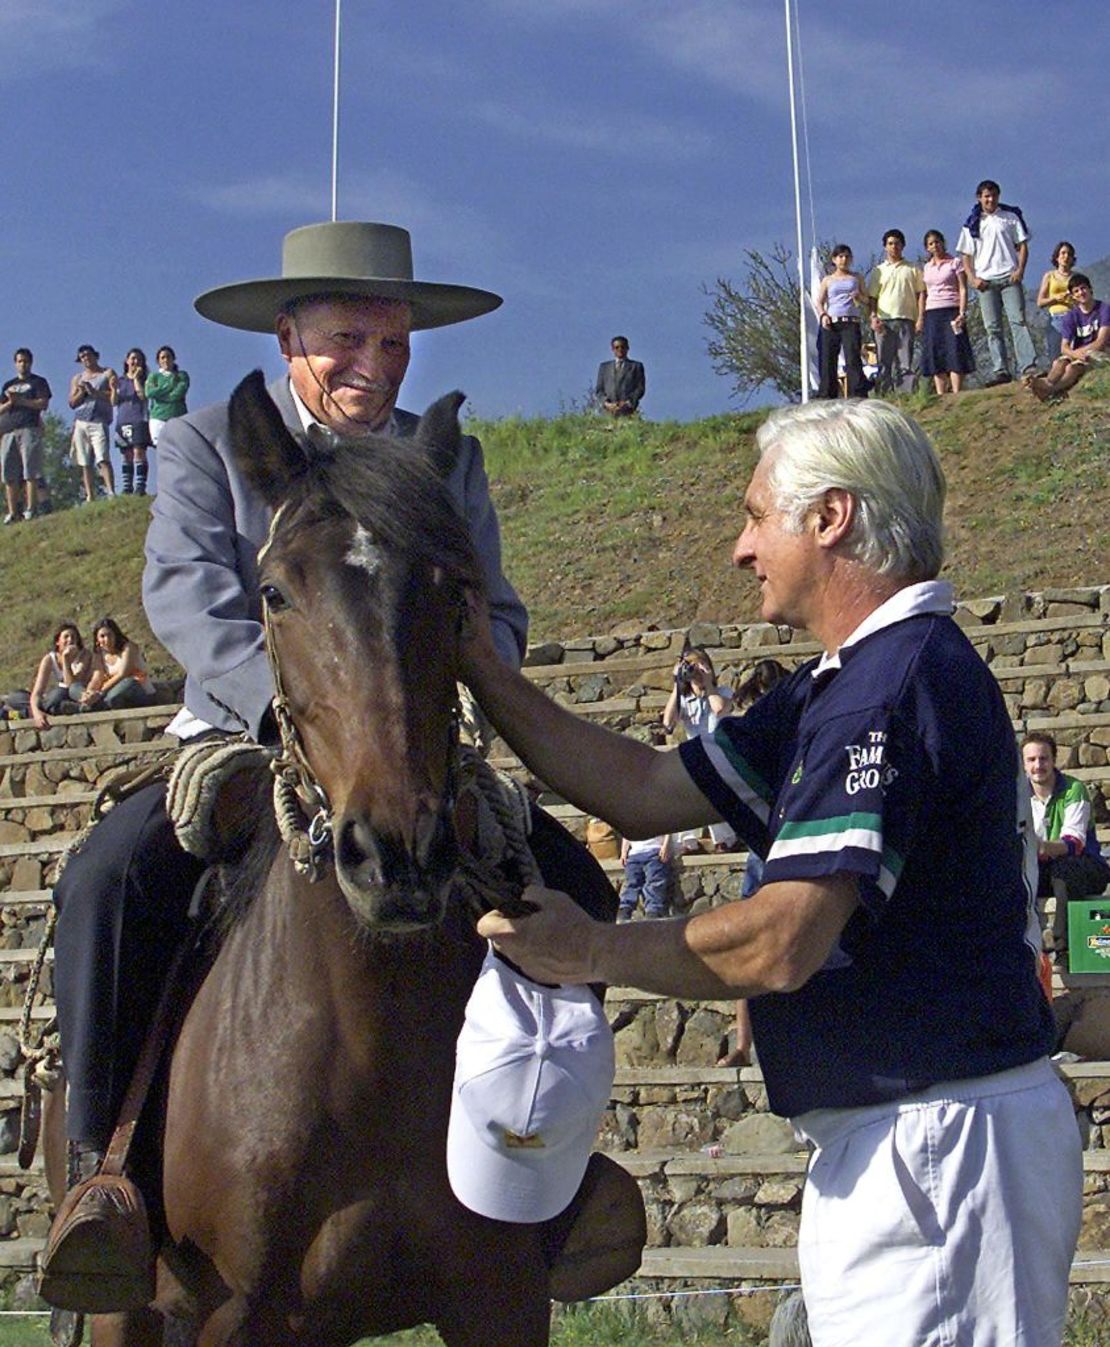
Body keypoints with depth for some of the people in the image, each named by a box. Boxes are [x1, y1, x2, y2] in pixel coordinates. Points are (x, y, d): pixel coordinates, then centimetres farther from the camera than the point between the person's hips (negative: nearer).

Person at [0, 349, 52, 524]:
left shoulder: (38, 382, 14)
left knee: (30, 471, -12)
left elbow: (43, 404, 0)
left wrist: (20, 400, -6)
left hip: (29, 429, -4)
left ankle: (30, 509, -16)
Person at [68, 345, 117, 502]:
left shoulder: (108, 374, 10)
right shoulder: (77, 379, 22)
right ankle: (90, 497, 0)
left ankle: (111, 492, -26)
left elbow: (114, 395, -2)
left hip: (98, 422, -5)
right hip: (80, 423, 5)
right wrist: (81, 392, -3)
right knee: (85, 464, 0)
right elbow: (72, 403, 15)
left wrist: (94, 392, -8)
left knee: (103, 459, -19)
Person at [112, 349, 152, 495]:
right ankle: (127, 488, 3)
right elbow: (114, 402, 11)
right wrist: (114, 389, -6)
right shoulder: (120, 380, 17)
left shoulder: (144, 379, 8)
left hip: (139, 420, -4)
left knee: (139, 452, -14)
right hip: (122, 421, 4)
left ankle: (140, 487, -18)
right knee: (126, 456, 2)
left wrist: (136, 379, -5)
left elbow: (143, 396, -8)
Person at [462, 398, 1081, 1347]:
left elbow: (780, 945, -23)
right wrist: (485, 674, 14)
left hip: (936, 1137, -11)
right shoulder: (845, 684, 16)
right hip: (902, 1133, 11)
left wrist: (592, 952, -8)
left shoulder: (898, 681, -18)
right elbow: (650, 792, 17)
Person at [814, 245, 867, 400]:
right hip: (831, 323, 1)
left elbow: (865, 300, 19)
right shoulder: (828, 280, 16)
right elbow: (819, 302, 12)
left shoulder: (856, 278, 17)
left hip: (851, 322, -1)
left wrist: (859, 297, -5)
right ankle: (826, 397, 0)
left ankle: (858, 395, -21)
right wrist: (823, 315, -7)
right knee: (828, 360, -4)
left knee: (853, 358, -16)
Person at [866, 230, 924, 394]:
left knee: (905, 363, -6)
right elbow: (872, 297, 12)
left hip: (906, 319, 0)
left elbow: (920, 294, 11)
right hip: (884, 321, 0)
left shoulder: (912, 269, 14)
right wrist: (873, 317, -4)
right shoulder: (879, 271, 16)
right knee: (885, 363, -3)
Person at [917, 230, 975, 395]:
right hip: (932, 313, 4)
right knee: (935, 356, -2)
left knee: (955, 353, -12)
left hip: (951, 311, -4)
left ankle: (956, 393, -16)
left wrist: (962, 313, -12)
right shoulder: (926, 268, 17)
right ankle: (940, 396, -3)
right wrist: (920, 317, 9)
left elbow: (963, 289, -2)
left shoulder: (955, 263, 4)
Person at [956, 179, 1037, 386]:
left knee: (1018, 321, -12)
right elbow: (966, 255, 11)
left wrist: (1020, 270, -6)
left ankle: (1028, 366, -19)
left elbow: (1022, 245, 9)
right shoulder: (972, 224, 12)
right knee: (992, 328, -2)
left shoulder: (1010, 217, 10)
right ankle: (1000, 370, -2)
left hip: (1009, 277, -2)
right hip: (986, 281, 2)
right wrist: (973, 278, -4)